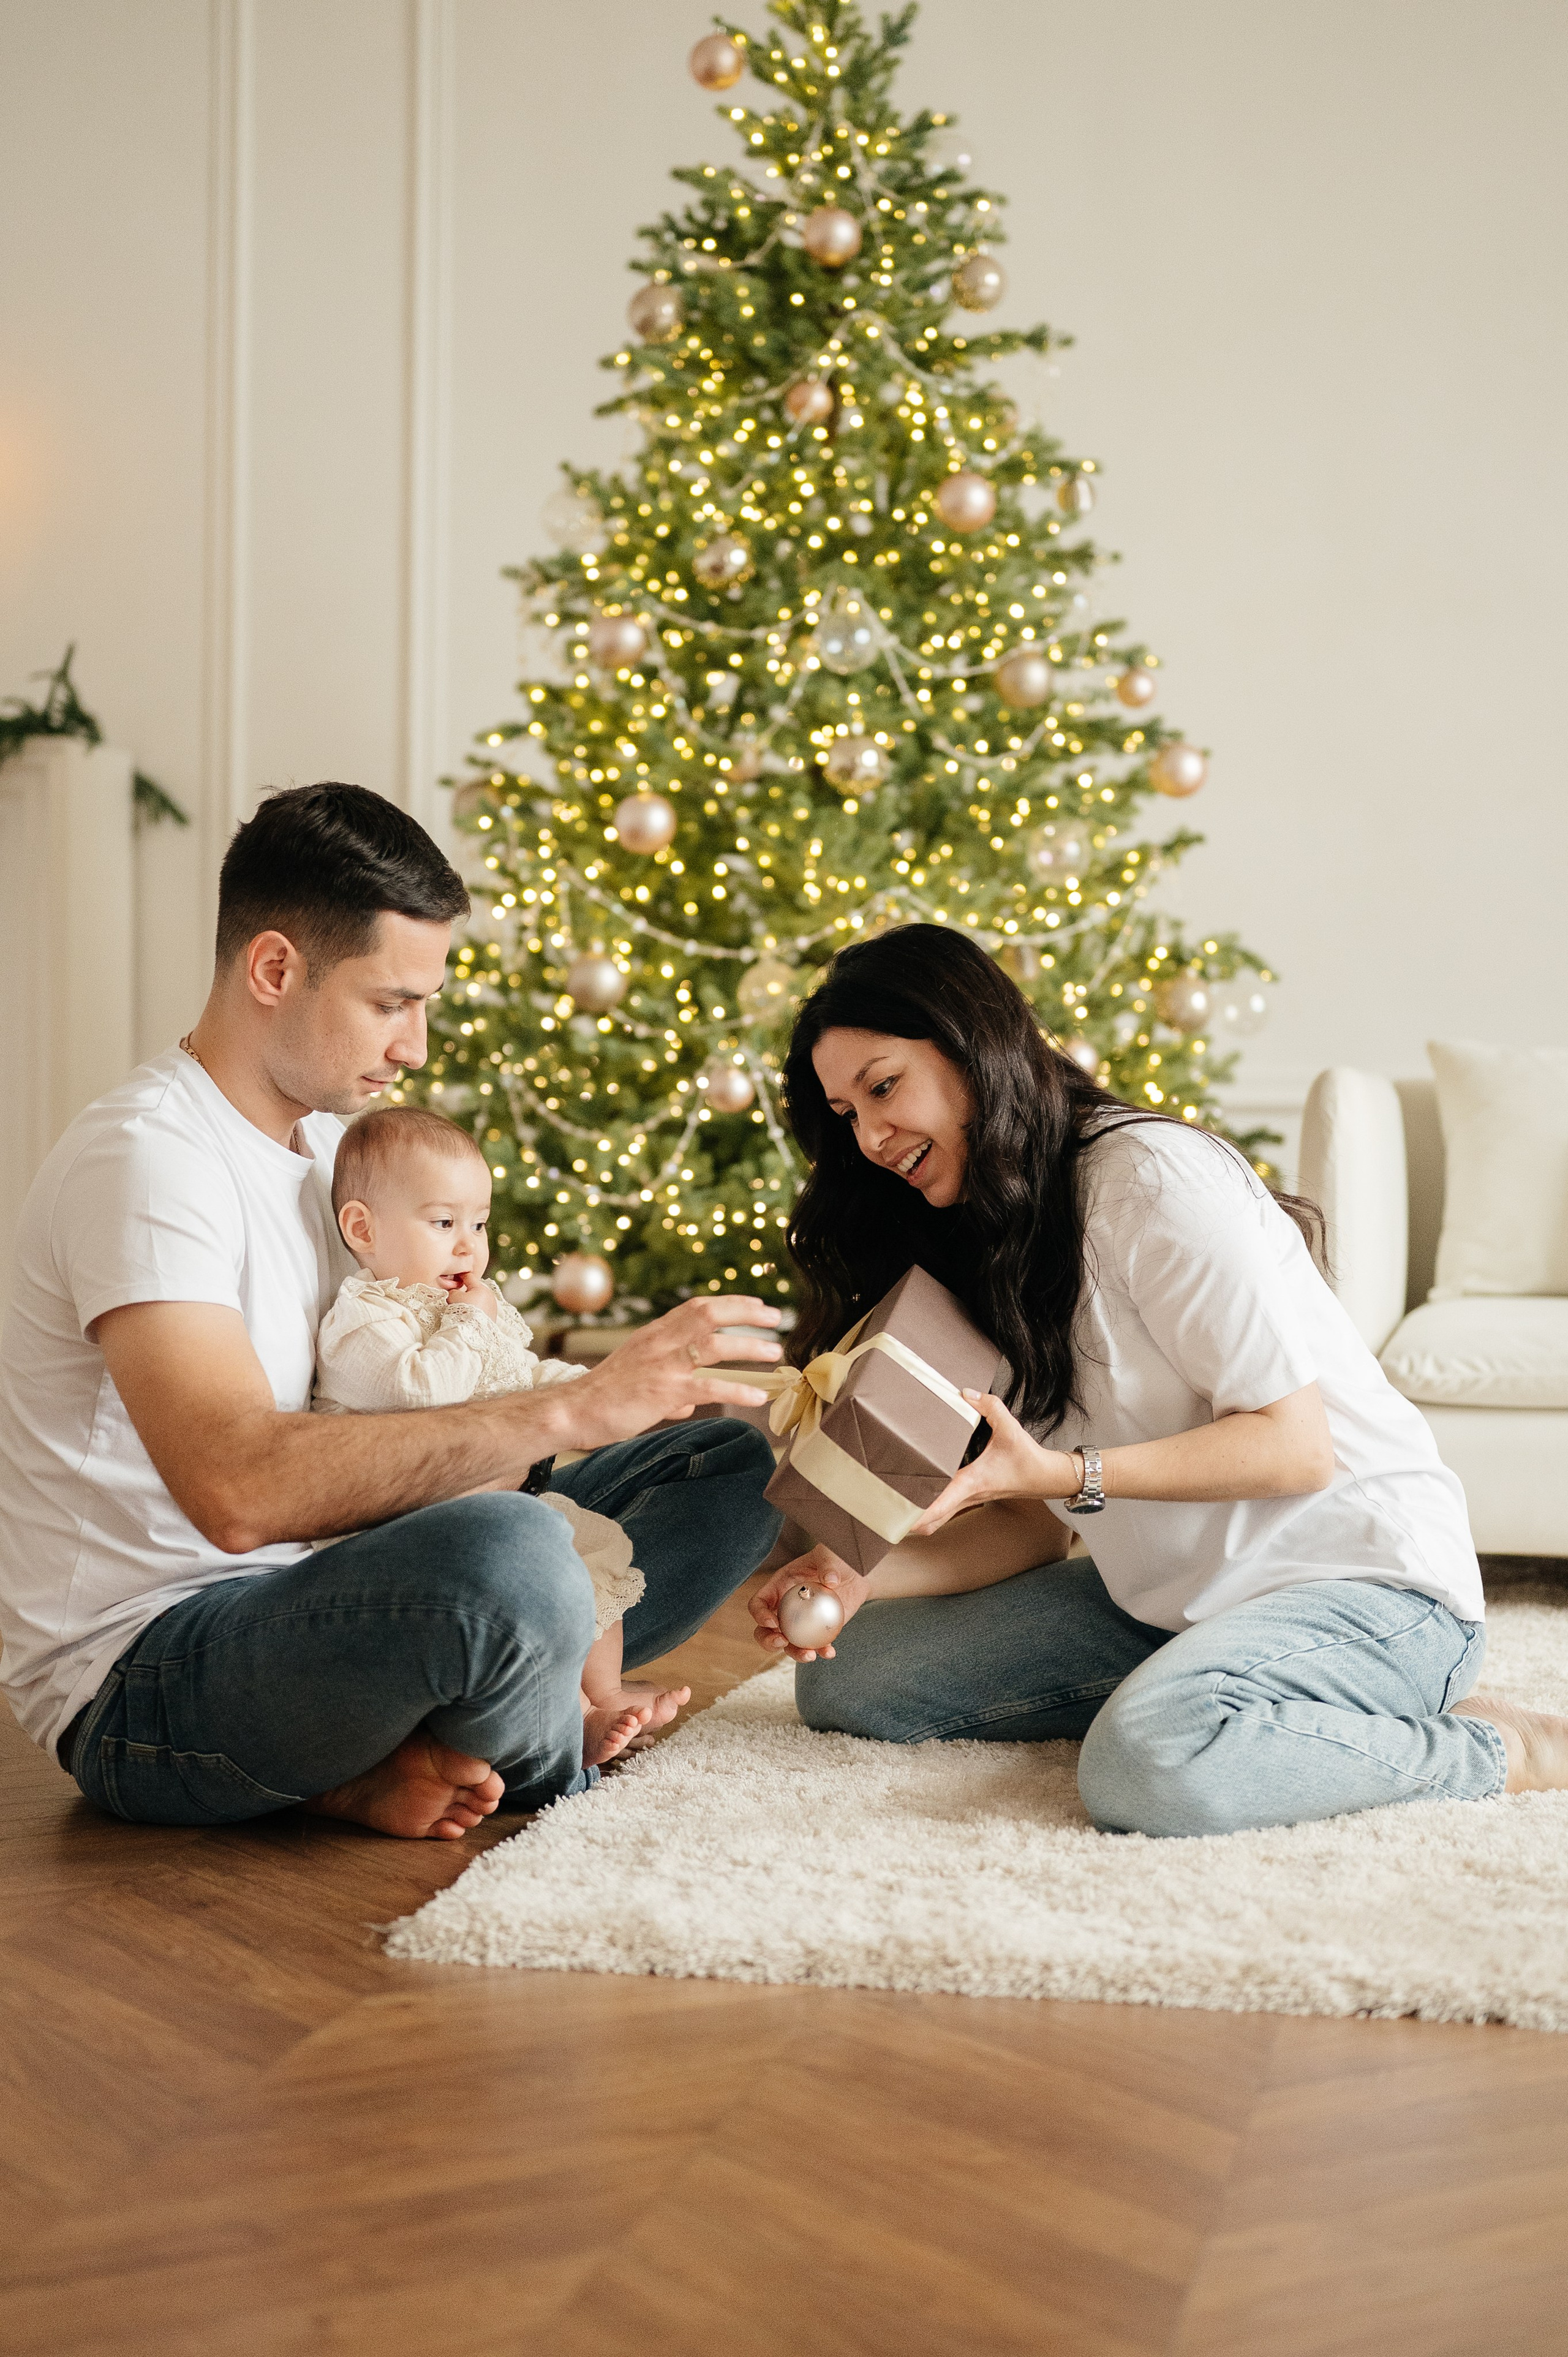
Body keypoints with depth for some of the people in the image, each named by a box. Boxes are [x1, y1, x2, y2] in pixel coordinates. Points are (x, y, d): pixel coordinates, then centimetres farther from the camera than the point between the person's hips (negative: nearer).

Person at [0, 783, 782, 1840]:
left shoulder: (331, 1147, 13)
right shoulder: (145, 1156, -18)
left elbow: (414, 1454, 11)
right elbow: (239, 1489, -33)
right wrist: (573, 1408, -34)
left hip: (308, 1613, 10)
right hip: (139, 1683, -9)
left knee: (729, 1465, 6)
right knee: (508, 1551, -39)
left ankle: (361, 1761, -9)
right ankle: (561, 1802, -4)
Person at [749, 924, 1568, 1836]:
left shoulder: (1154, 1176, -16)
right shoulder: (981, 1253, 11)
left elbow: (1297, 1444, -18)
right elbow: (1037, 1521, 8)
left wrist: (1073, 1473, -27)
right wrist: (862, 1576, -8)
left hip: (1365, 1582, -8)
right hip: (1178, 1600, 9)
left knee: (1148, 1765, -38)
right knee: (843, 1677, -1)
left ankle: (1494, 1748, -13)